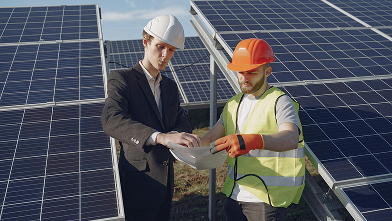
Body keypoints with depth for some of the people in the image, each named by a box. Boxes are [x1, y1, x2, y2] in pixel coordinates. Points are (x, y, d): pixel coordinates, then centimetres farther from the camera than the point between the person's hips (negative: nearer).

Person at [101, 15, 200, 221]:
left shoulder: (170, 86, 13)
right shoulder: (121, 79, -10)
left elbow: (182, 121, 8)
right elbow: (111, 121, -28)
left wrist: (176, 134, -18)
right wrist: (160, 137, -43)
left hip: (165, 185, 7)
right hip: (138, 184, -7)